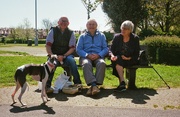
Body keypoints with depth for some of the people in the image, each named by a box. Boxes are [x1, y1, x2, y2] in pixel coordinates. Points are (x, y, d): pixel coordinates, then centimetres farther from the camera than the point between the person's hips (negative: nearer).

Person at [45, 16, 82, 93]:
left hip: (66, 55, 1)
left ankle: (77, 83, -25)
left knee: (71, 60, -32)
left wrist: (63, 56, -16)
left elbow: (72, 48, -1)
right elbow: (48, 45, -2)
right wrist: (51, 55, -20)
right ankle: (47, 85, -30)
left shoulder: (70, 33, 4)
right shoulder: (53, 31, 3)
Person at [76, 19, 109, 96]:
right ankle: (93, 85, -48)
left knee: (102, 63, -35)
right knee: (86, 64, -37)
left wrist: (98, 55, -11)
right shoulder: (82, 36, 19)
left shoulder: (101, 36, 20)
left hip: (98, 56, 1)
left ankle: (94, 85, -40)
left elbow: (105, 48, 10)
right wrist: (87, 55, -12)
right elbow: (78, 49, 7)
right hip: (86, 57, 0)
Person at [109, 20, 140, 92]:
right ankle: (122, 82, -44)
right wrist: (112, 55, -16)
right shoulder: (117, 37, 9)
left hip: (130, 60, -2)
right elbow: (111, 49, 7)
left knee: (118, 62, -33)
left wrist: (129, 58, -15)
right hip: (118, 59, 2)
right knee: (118, 59, -34)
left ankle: (121, 83, -39)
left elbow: (136, 54, 3)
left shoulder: (135, 38, 5)